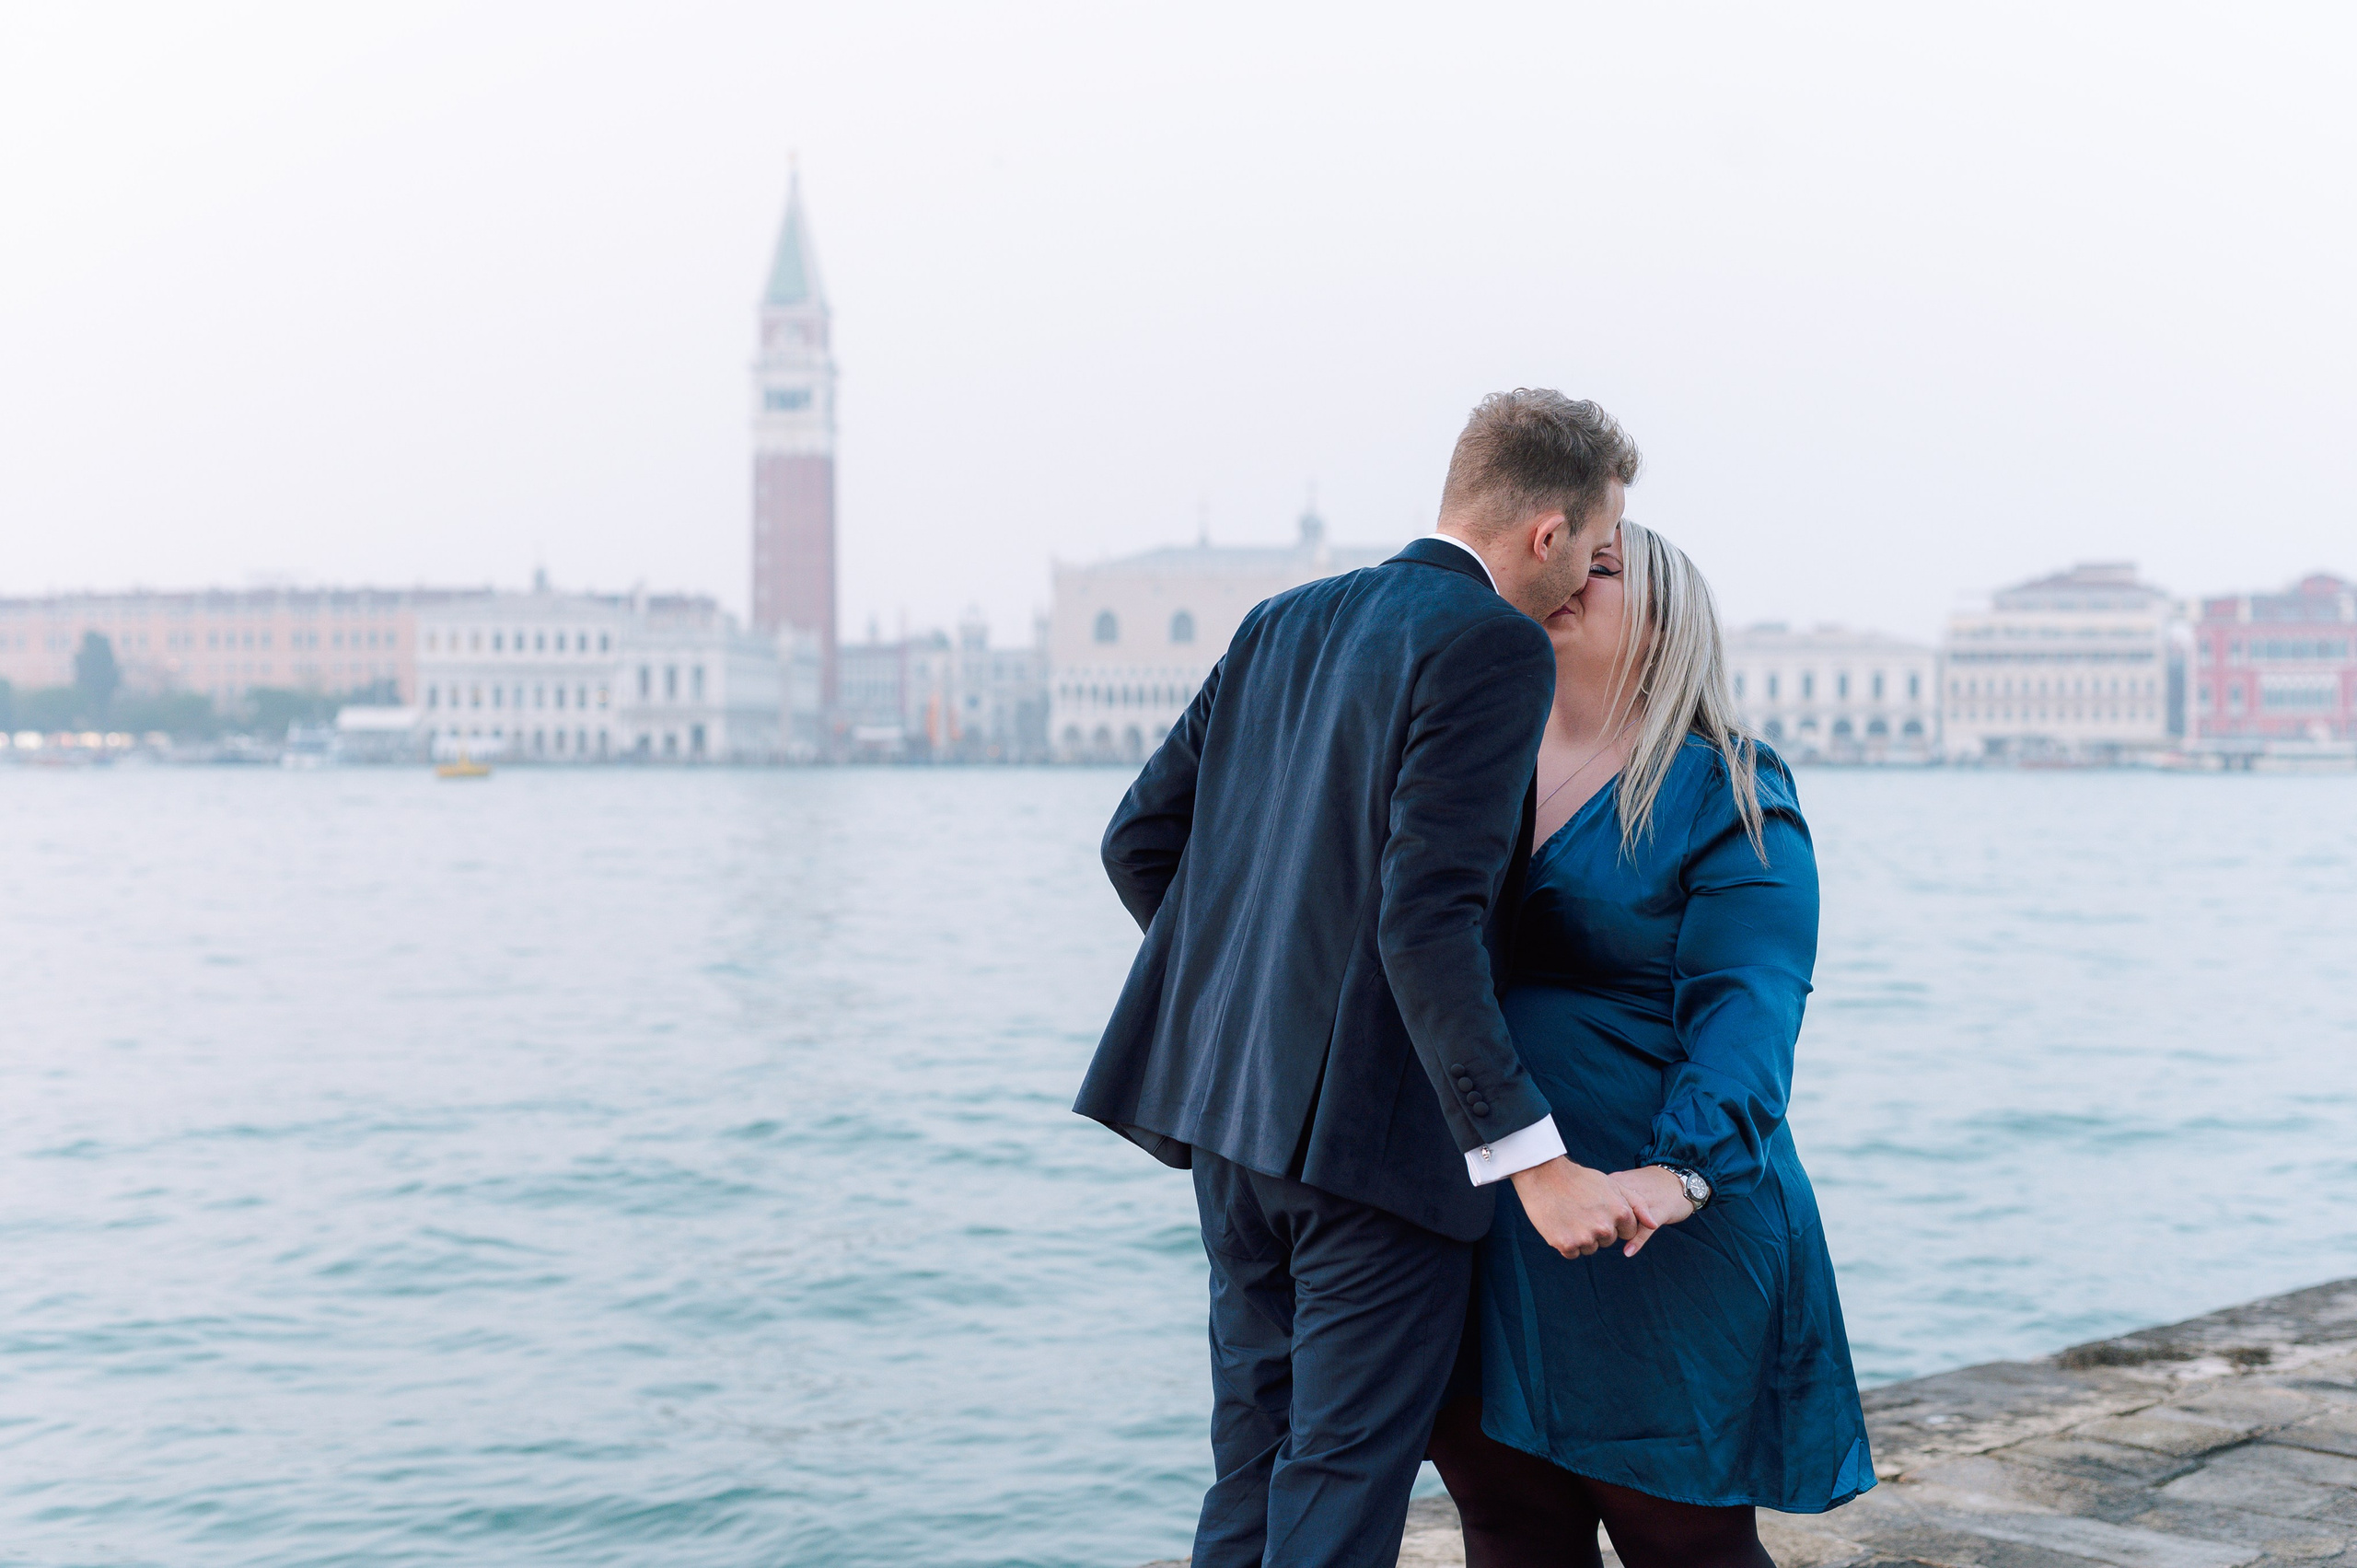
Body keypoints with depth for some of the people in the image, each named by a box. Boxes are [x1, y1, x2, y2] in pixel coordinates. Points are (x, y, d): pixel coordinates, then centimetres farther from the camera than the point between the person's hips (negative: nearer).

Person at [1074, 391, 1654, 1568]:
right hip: (1377, 1121, -8)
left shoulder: (1281, 625, 11)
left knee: (1256, 1461, 17)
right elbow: (1426, 919, -22)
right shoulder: (1492, 644, -12)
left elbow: (1138, 842, 12)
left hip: (1236, 1106, 8)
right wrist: (1535, 1161, -22)